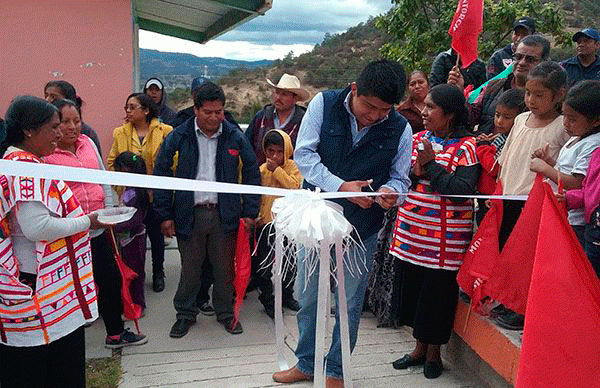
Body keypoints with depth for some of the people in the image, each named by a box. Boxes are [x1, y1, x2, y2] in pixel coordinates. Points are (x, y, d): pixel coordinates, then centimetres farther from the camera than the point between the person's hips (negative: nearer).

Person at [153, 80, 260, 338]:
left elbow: (252, 174, 7)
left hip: (225, 214, 1)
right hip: (189, 213, 0)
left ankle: (225, 312, 30)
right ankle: (185, 314, 29)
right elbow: (161, 174, 2)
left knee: (225, 268, 11)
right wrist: (164, 215, -2)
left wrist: (250, 211, 1)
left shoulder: (235, 137, 2)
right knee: (189, 268, 10)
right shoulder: (178, 137, -2)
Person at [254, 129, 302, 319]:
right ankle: (267, 298, 21)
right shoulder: (262, 170, 0)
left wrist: (277, 170, -18)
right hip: (266, 223, 0)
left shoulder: (292, 167, -1)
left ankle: (287, 295, 33)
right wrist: (256, 217, -2)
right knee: (262, 263, 2)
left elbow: (294, 187, -18)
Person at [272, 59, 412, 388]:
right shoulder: (324, 103, -9)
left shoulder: (400, 129, -6)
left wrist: (390, 191, -22)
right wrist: (340, 186, -23)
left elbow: (400, 177, 2)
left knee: (350, 302, 10)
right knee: (307, 295, 13)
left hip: (362, 226, 0)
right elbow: (303, 154, -11)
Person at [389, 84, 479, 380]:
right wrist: (415, 171, -13)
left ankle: (433, 353, 27)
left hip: (444, 237, -5)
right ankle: (419, 347, 33)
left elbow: (462, 191, -19)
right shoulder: (417, 139, 9)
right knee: (411, 286, 13)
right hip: (411, 231, 6)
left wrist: (431, 164, -17)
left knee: (438, 291, 6)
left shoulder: (466, 146, -8)